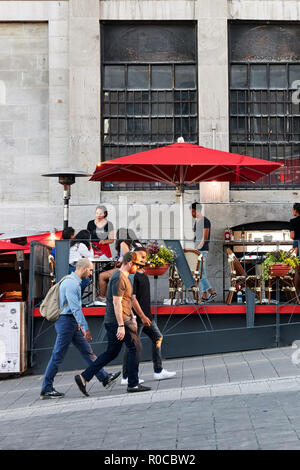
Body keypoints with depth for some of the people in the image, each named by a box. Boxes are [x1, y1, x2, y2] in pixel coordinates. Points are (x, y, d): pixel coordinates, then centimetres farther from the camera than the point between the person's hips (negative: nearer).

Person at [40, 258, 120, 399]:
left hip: (72, 323, 10)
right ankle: (46, 389, 0)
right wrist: (85, 328, -23)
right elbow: (75, 308, -23)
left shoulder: (75, 282, 16)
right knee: (58, 356, -5)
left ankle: (104, 378, 14)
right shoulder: (71, 283, -17)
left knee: (87, 351, 10)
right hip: (66, 320, -10)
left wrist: (78, 323, 24)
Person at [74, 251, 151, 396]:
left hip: (111, 322, 10)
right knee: (135, 348, -3)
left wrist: (131, 317, 25)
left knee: (111, 353, 11)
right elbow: (116, 303, -20)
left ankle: (84, 377, 9)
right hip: (119, 321, -10)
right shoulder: (119, 278, -14)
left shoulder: (123, 277, 18)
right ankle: (133, 384, 2)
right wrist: (121, 326, -23)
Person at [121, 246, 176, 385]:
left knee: (157, 338, 10)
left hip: (147, 317, 9)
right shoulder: (132, 275, -13)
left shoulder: (144, 276, 15)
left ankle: (158, 371, 15)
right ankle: (126, 377, 3)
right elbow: (132, 298, -19)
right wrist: (142, 316, -21)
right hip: (136, 317, -9)